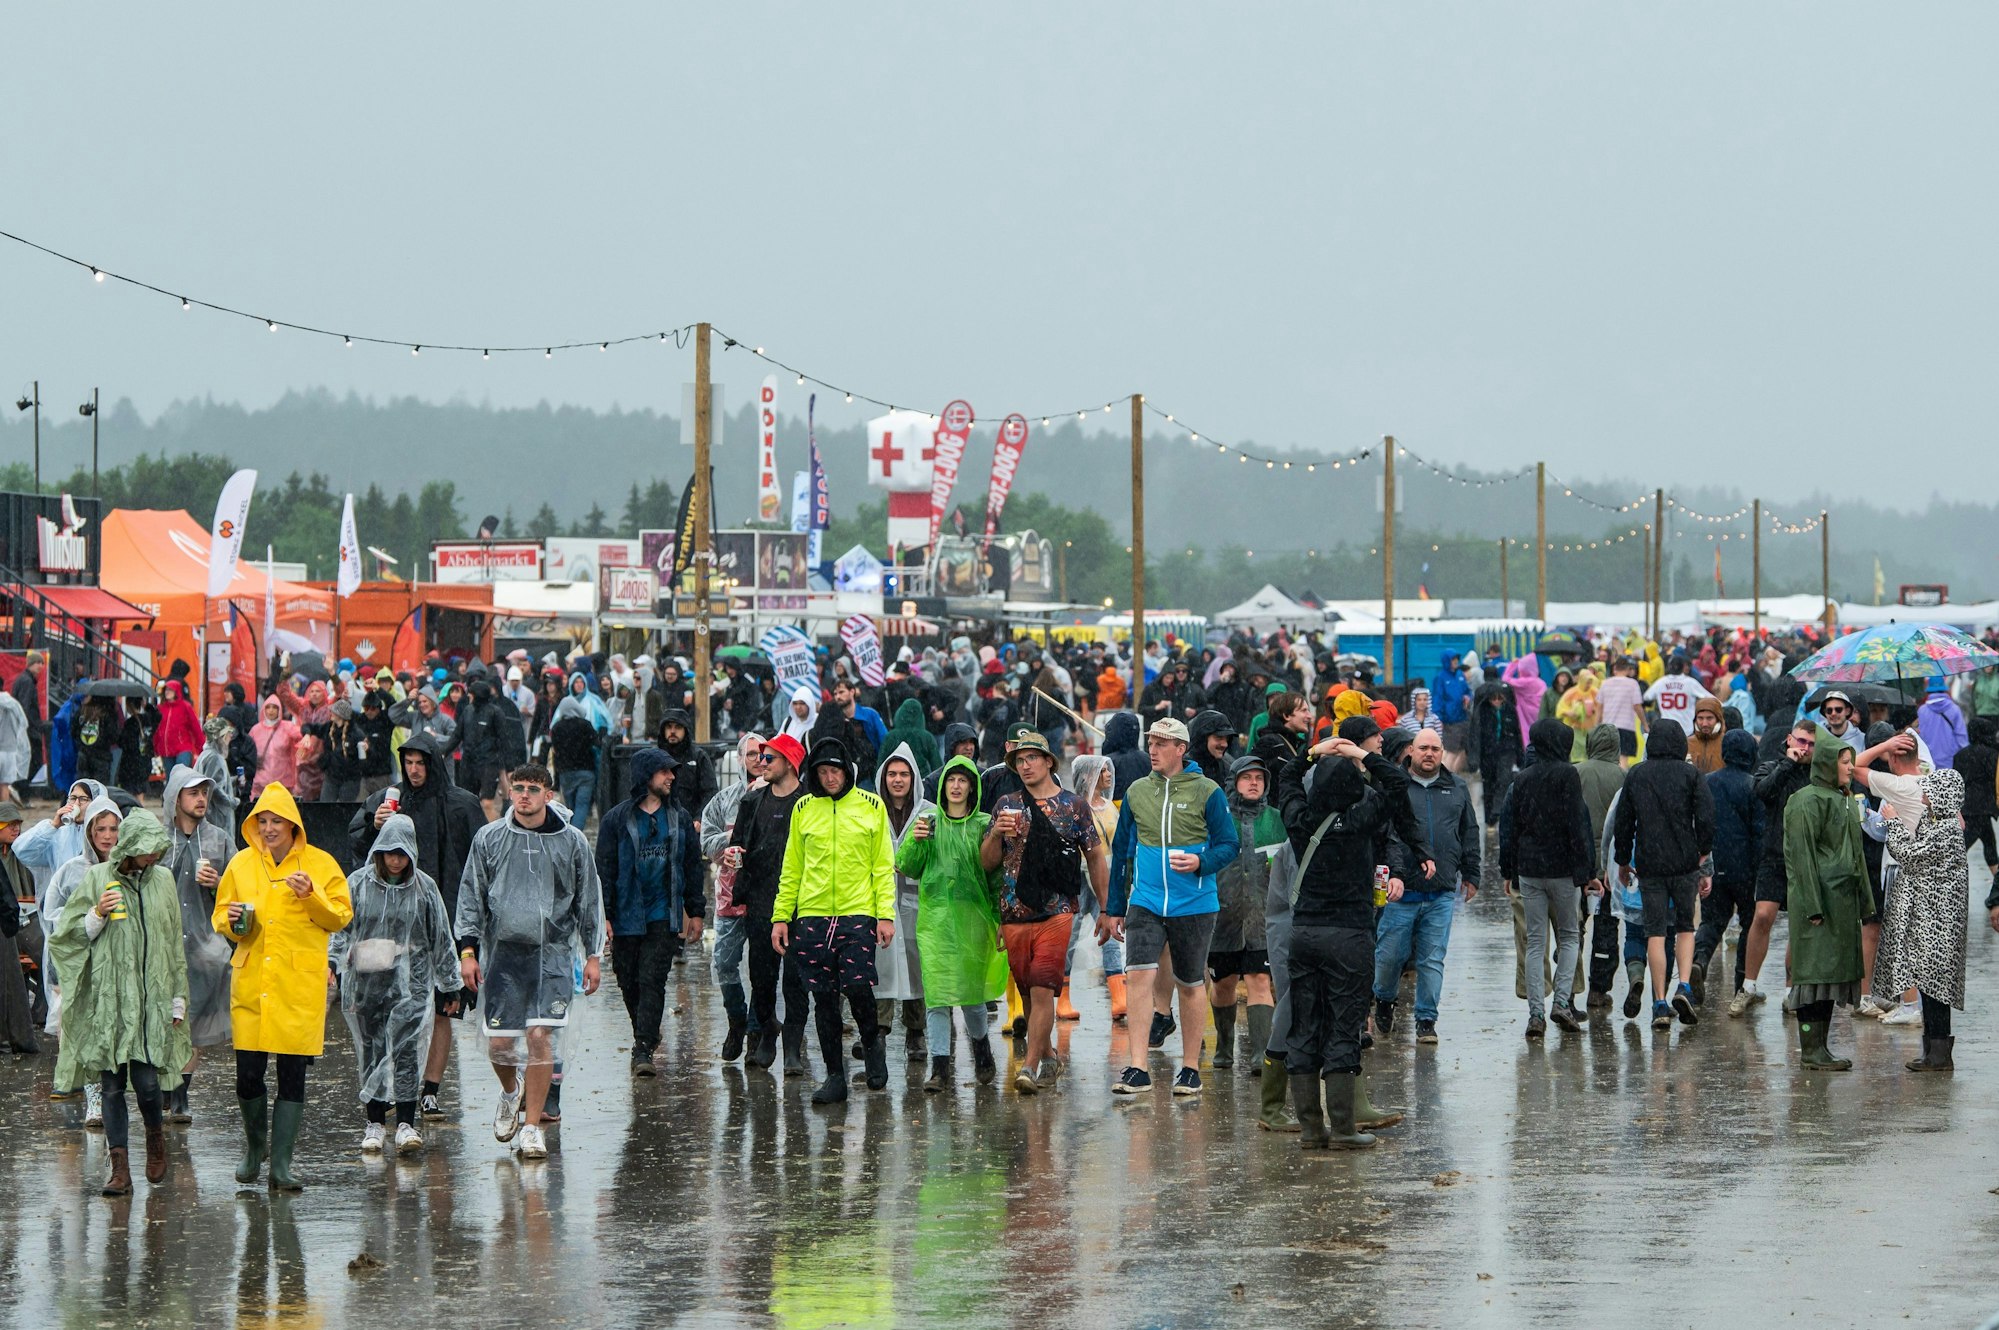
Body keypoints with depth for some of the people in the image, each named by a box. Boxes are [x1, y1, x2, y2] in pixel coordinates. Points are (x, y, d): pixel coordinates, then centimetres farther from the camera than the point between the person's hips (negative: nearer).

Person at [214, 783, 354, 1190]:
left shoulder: (321, 865, 3)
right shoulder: (241, 864, 9)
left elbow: (341, 917, 3)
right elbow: (220, 915, 16)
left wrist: (312, 896, -14)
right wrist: (231, 921, -6)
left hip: (300, 985, -2)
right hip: (251, 983, 2)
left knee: (292, 1075, -3)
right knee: (248, 1075, 0)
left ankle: (281, 1164, 3)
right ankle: (254, 1147, 25)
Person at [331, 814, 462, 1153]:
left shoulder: (423, 887, 5)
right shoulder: (358, 883, 5)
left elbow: (441, 938, 11)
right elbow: (340, 927, 4)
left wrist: (449, 984, 13)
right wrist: (332, 961, -13)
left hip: (411, 981, -1)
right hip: (365, 981, 1)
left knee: (406, 1048, -12)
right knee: (371, 1049, 5)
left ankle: (406, 1124, -13)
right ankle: (375, 1124, 12)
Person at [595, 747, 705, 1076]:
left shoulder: (679, 818, 8)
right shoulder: (617, 820, 0)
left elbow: (694, 866, 15)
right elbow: (605, 870, 0)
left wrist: (696, 912, 12)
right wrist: (604, 915, -6)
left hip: (664, 916, 0)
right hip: (627, 917, 0)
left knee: (652, 982, -10)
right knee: (629, 984, 7)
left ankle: (642, 1051, -13)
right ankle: (646, 1034, 30)